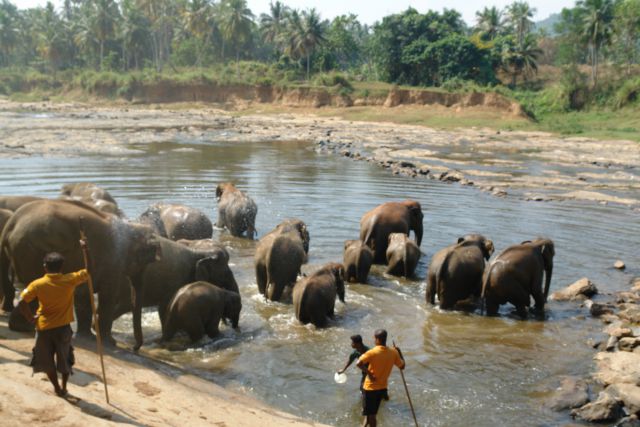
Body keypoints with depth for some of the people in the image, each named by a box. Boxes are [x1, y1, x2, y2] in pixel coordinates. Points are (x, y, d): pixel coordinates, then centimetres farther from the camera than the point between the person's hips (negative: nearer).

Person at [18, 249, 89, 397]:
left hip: (44, 327, -1)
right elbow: (89, 271, -1)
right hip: (63, 327, 1)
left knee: (46, 360, 19)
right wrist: (84, 249, 0)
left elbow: (21, 303, -15)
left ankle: (57, 388, 25)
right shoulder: (70, 280, -11)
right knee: (64, 359, 20)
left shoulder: (37, 284, -11)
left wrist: (31, 318, -1)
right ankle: (64, 387, 27)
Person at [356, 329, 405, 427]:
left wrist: (368, 372, -15)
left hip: (370, 388, -5)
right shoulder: (393, 352, -6)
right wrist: (399, 352, 17)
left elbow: (359, 364, -28)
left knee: (370, 415, 6)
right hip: (382, 388, 5)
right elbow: (402, 366, 7)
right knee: (371, 412, 22)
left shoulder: (373, 352, -20)